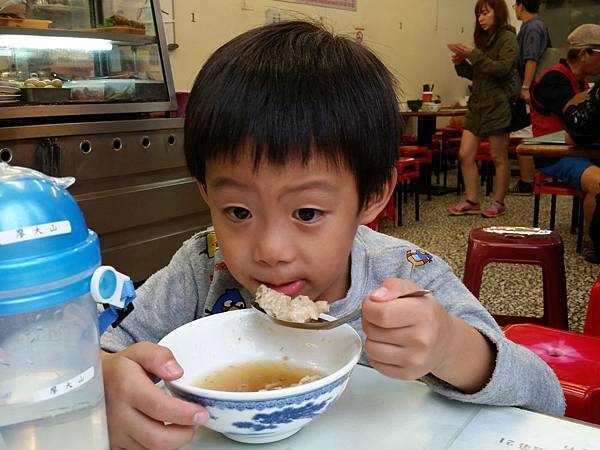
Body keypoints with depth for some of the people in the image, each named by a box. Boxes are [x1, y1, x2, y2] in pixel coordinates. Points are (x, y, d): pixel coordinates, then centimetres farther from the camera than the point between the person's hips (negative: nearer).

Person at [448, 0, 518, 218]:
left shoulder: (507, 37, -4)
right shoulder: (484, 38, 16)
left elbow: (503, 68, -18)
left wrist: (474, 55, -19)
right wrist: (461, 63, 2)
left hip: (497, 105, -7)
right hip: (477, 103, 7)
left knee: (498, 158, 3)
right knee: (465, 155, 2)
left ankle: (498, 203, 13)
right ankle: (471, 201, 10)